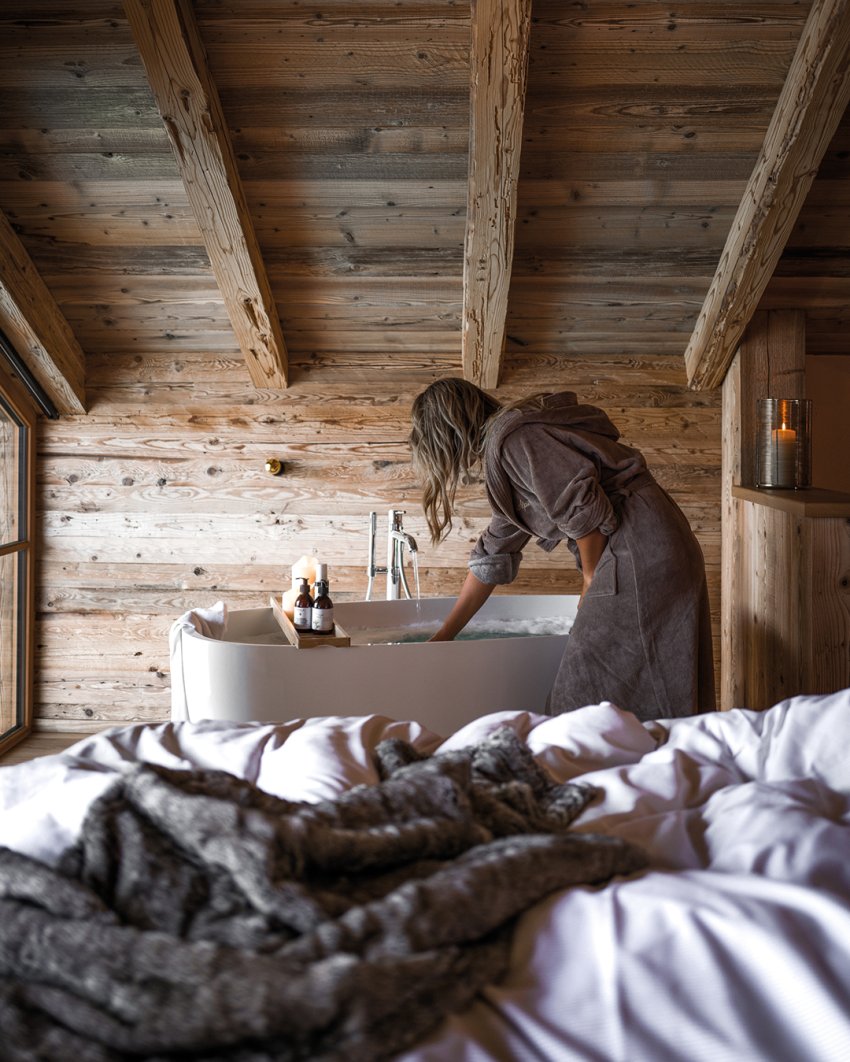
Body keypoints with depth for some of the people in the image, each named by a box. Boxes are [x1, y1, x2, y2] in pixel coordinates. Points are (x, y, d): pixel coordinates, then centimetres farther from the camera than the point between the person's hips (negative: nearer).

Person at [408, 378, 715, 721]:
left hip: (640, 548, -10)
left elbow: (584, 509, -18)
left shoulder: (511, 438, -10)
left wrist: (591, 582, -2)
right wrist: (442, 638, 28)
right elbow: (492, 560, 25)